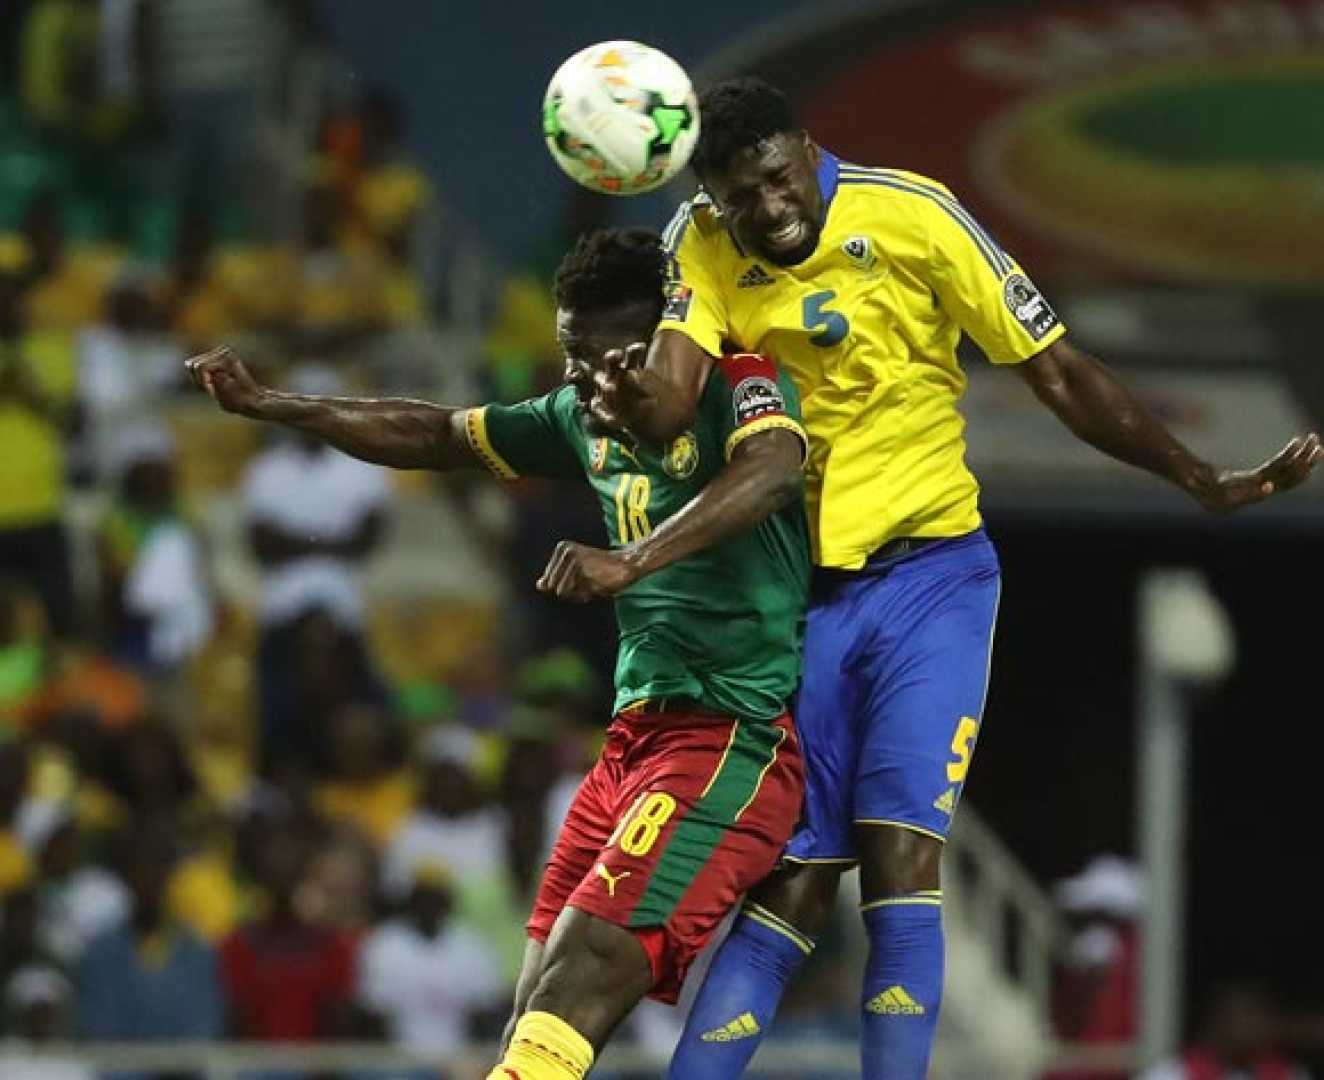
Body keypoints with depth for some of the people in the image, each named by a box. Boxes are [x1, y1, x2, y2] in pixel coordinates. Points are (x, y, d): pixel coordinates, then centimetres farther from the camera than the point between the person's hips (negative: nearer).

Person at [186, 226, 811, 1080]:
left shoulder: (737, 384, -10)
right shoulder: (588, 418, 15)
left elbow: (772, 468, -32)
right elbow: (439, 437, 26)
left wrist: (630, 560, -44)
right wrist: (268, 406, 21)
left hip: (731, 737, -9)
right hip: (638, 735, 9)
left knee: (583, 970, -23)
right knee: (543, 1005, 2)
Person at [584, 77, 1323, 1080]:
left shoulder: (909, 214, -11)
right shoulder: (704, 247, -3)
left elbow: (1059, 372, -5)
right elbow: (672, 398, -17)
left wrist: (1207, 482, -4)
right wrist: (634, 398, -42)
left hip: (929, 572, -3)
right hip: (799, 589, 3)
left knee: (899, 852, -17)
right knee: (790, 885, 2)